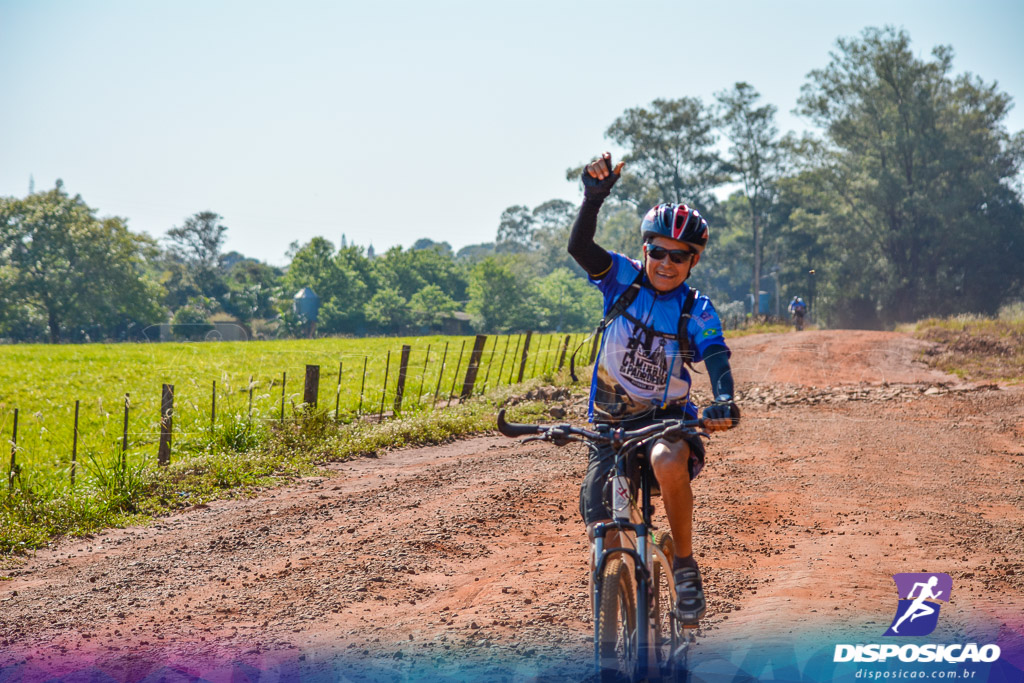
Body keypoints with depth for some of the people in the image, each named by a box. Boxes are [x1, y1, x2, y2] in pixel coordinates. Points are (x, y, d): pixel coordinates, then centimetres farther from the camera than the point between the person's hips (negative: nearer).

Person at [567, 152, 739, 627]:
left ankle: (685, 566, -16)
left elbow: (717, 361, -19)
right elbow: (580, 247, -17)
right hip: (610, 423, 2)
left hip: (667, 418, -2)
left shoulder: (697, 311, -5)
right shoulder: (624, 279, -2)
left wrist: (724, 402, -41)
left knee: (669, 462, -37)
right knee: (600, 524, -14)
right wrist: (594, 197, -35)